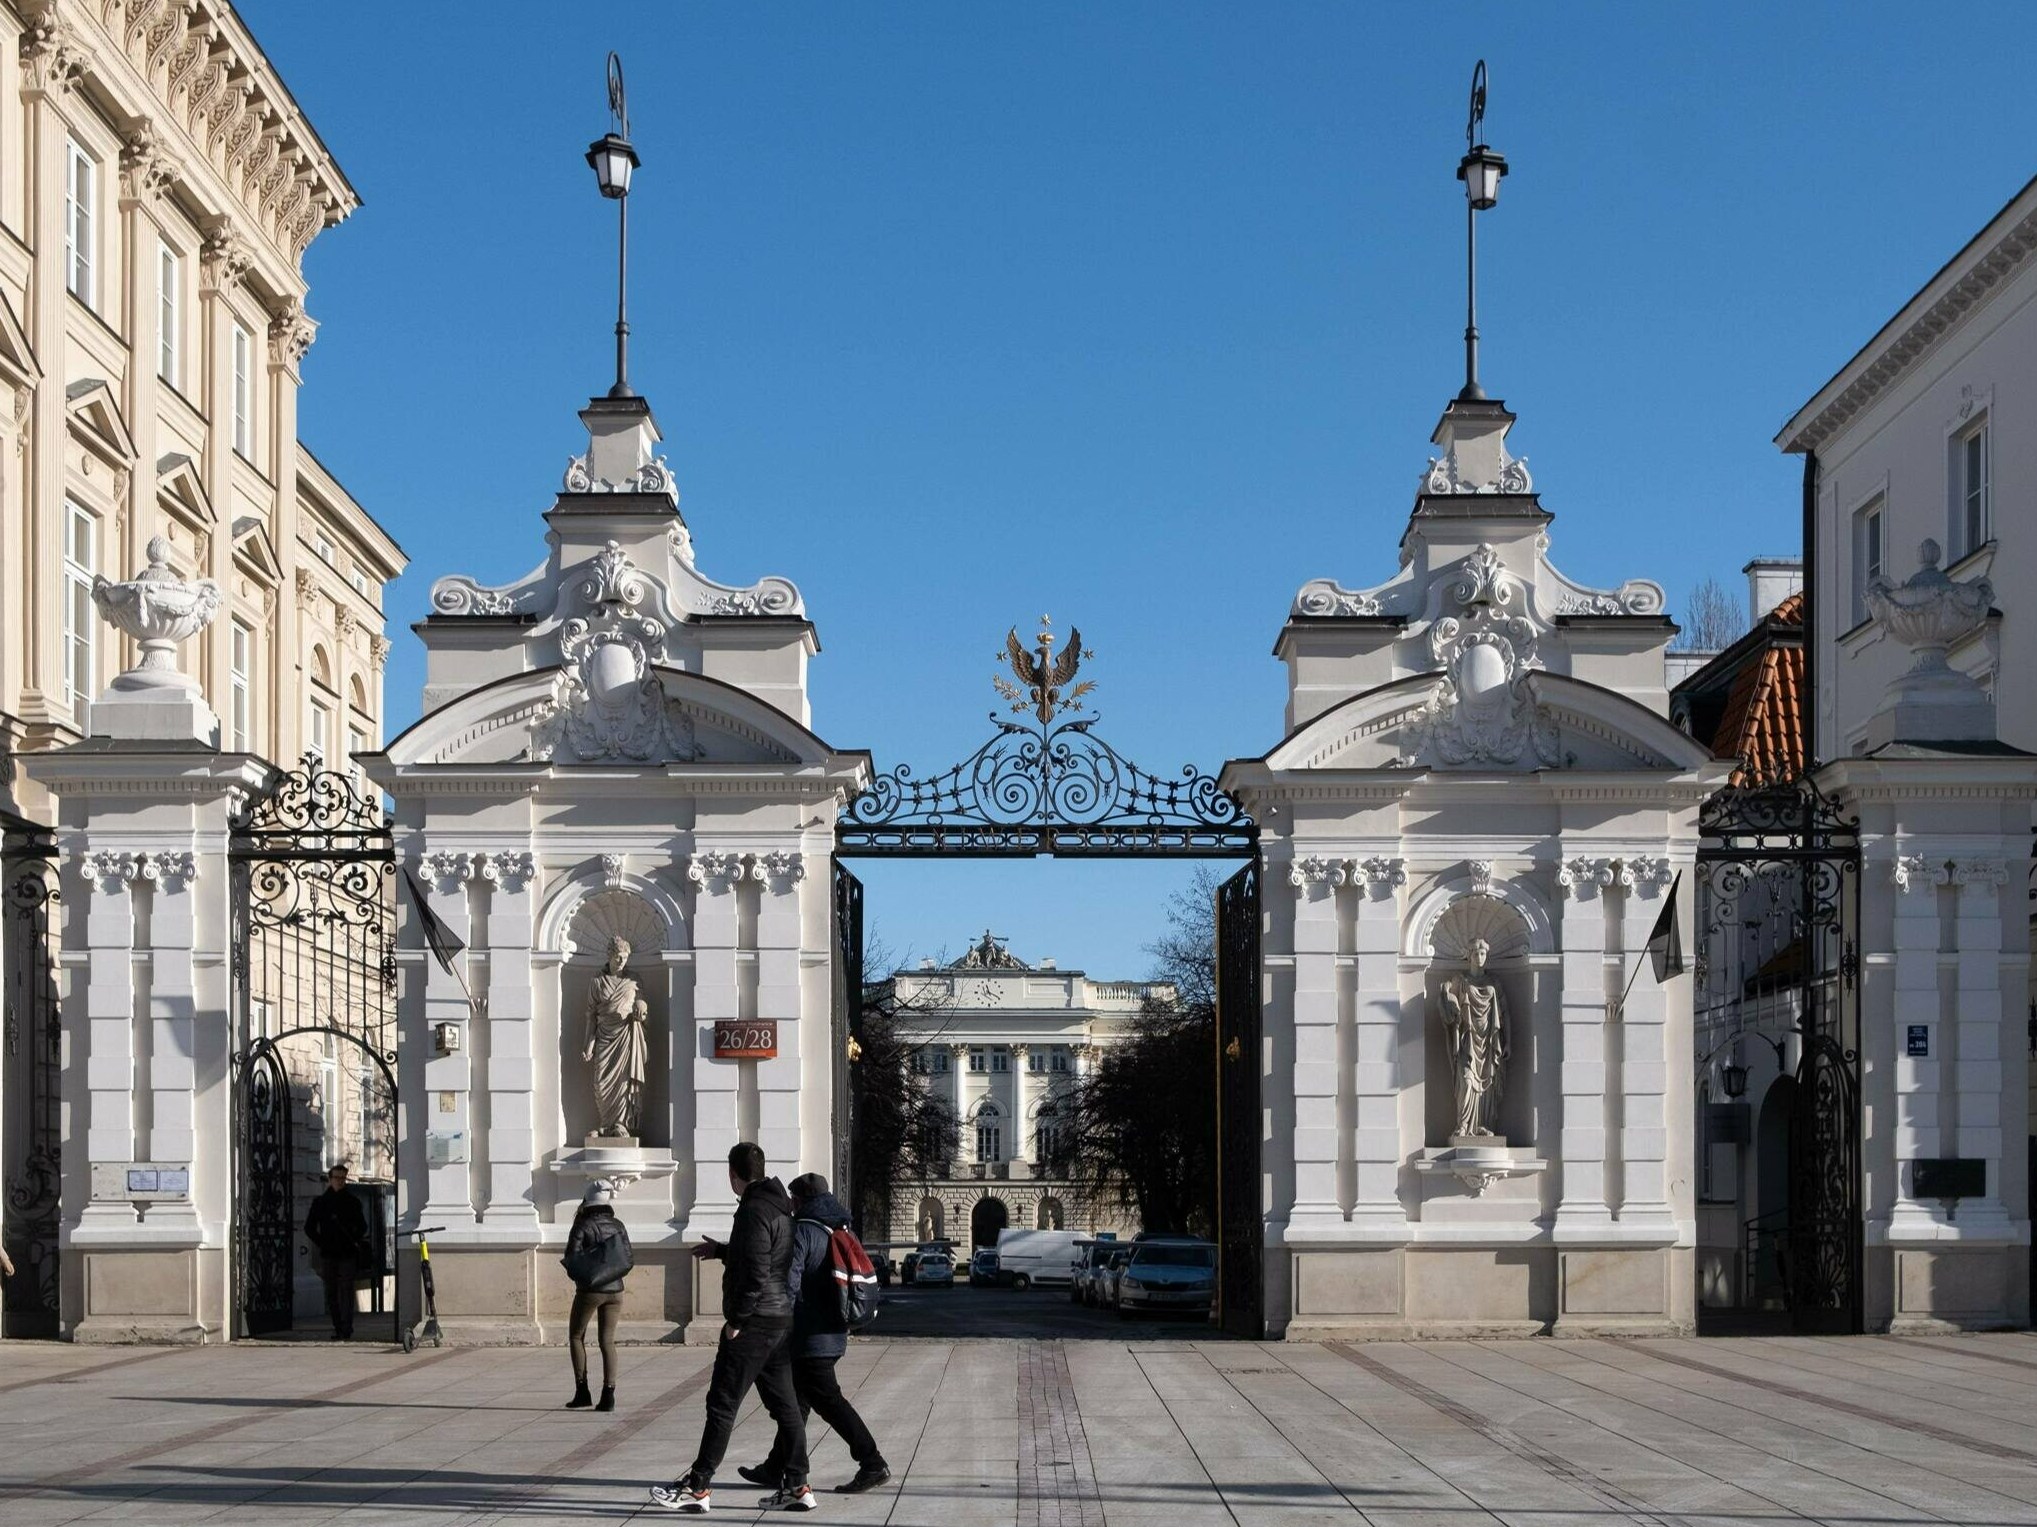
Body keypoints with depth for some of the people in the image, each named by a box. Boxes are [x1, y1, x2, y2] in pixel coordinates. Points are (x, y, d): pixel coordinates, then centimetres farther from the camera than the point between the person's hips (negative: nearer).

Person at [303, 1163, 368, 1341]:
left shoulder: (352, 1202, 7)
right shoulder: (320, 1202, 9)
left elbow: (362, 1226, 14)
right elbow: (309, 1228, 13)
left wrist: (354, 1241, 0)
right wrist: (321, 1243, 2)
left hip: (347, 1254, -2)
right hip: (328, 1255, 2)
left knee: (346, 1292, -11)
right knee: (331, 1294, 5)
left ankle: (346, 1331, -14)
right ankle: (338, 1329, 12)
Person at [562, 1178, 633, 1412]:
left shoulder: (582, 1227, -10)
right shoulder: (618, 1226, 3)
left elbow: (571, 1260, -13)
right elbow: (629, 1260, 3)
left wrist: (577, 1275, 7)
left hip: (590, 1290, -4)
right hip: (614, 1290, 4)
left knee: (576, 1337, 12)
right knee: (607, 1341, 8)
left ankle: (582, 1392, 6)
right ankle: (608, 1395, -3)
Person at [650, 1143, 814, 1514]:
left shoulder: (754, 1212, -17)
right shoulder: (780, 1208, 13)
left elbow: (756, 1274, -23)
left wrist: (736, 1320, -17)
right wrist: (722, 1251, 29)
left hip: (754, 1322, -10)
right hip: (782, 1319, 10)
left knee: (722, 1405, -5)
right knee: (784, 1404, 10)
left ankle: (697, 1487, -2)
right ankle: (796, 1486, 11)